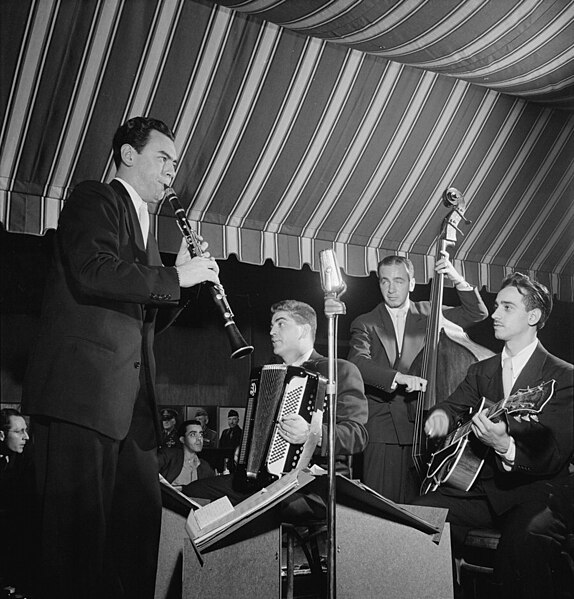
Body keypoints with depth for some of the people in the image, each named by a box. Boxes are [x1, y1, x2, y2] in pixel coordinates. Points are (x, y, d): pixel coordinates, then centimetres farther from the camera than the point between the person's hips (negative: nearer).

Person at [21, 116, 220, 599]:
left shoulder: (144, 226, 27)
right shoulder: (94, 199, 2)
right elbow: (94, 272, -18)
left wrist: (183, 276, 10)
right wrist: (176, 277, -11)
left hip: (132, 400, 9)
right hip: (82, 391, -9)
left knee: (142, 515, 8)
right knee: (79, 522, -7)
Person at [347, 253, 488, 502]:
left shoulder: (428, 313, 11)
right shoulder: (365, 324, 5)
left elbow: (477, 313, 6)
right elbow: (358, 362, -12)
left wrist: (457, 280, -9)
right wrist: (398, 377, -27)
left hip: (419, 426, 1)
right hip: (381, 430, -1)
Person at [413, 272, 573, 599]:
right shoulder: (482, 370, 15)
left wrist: (506, 447, -32)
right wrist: (441, 415, -9)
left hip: (537, 488, -5)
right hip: (484, 485, 6)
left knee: (526, 536, -38)